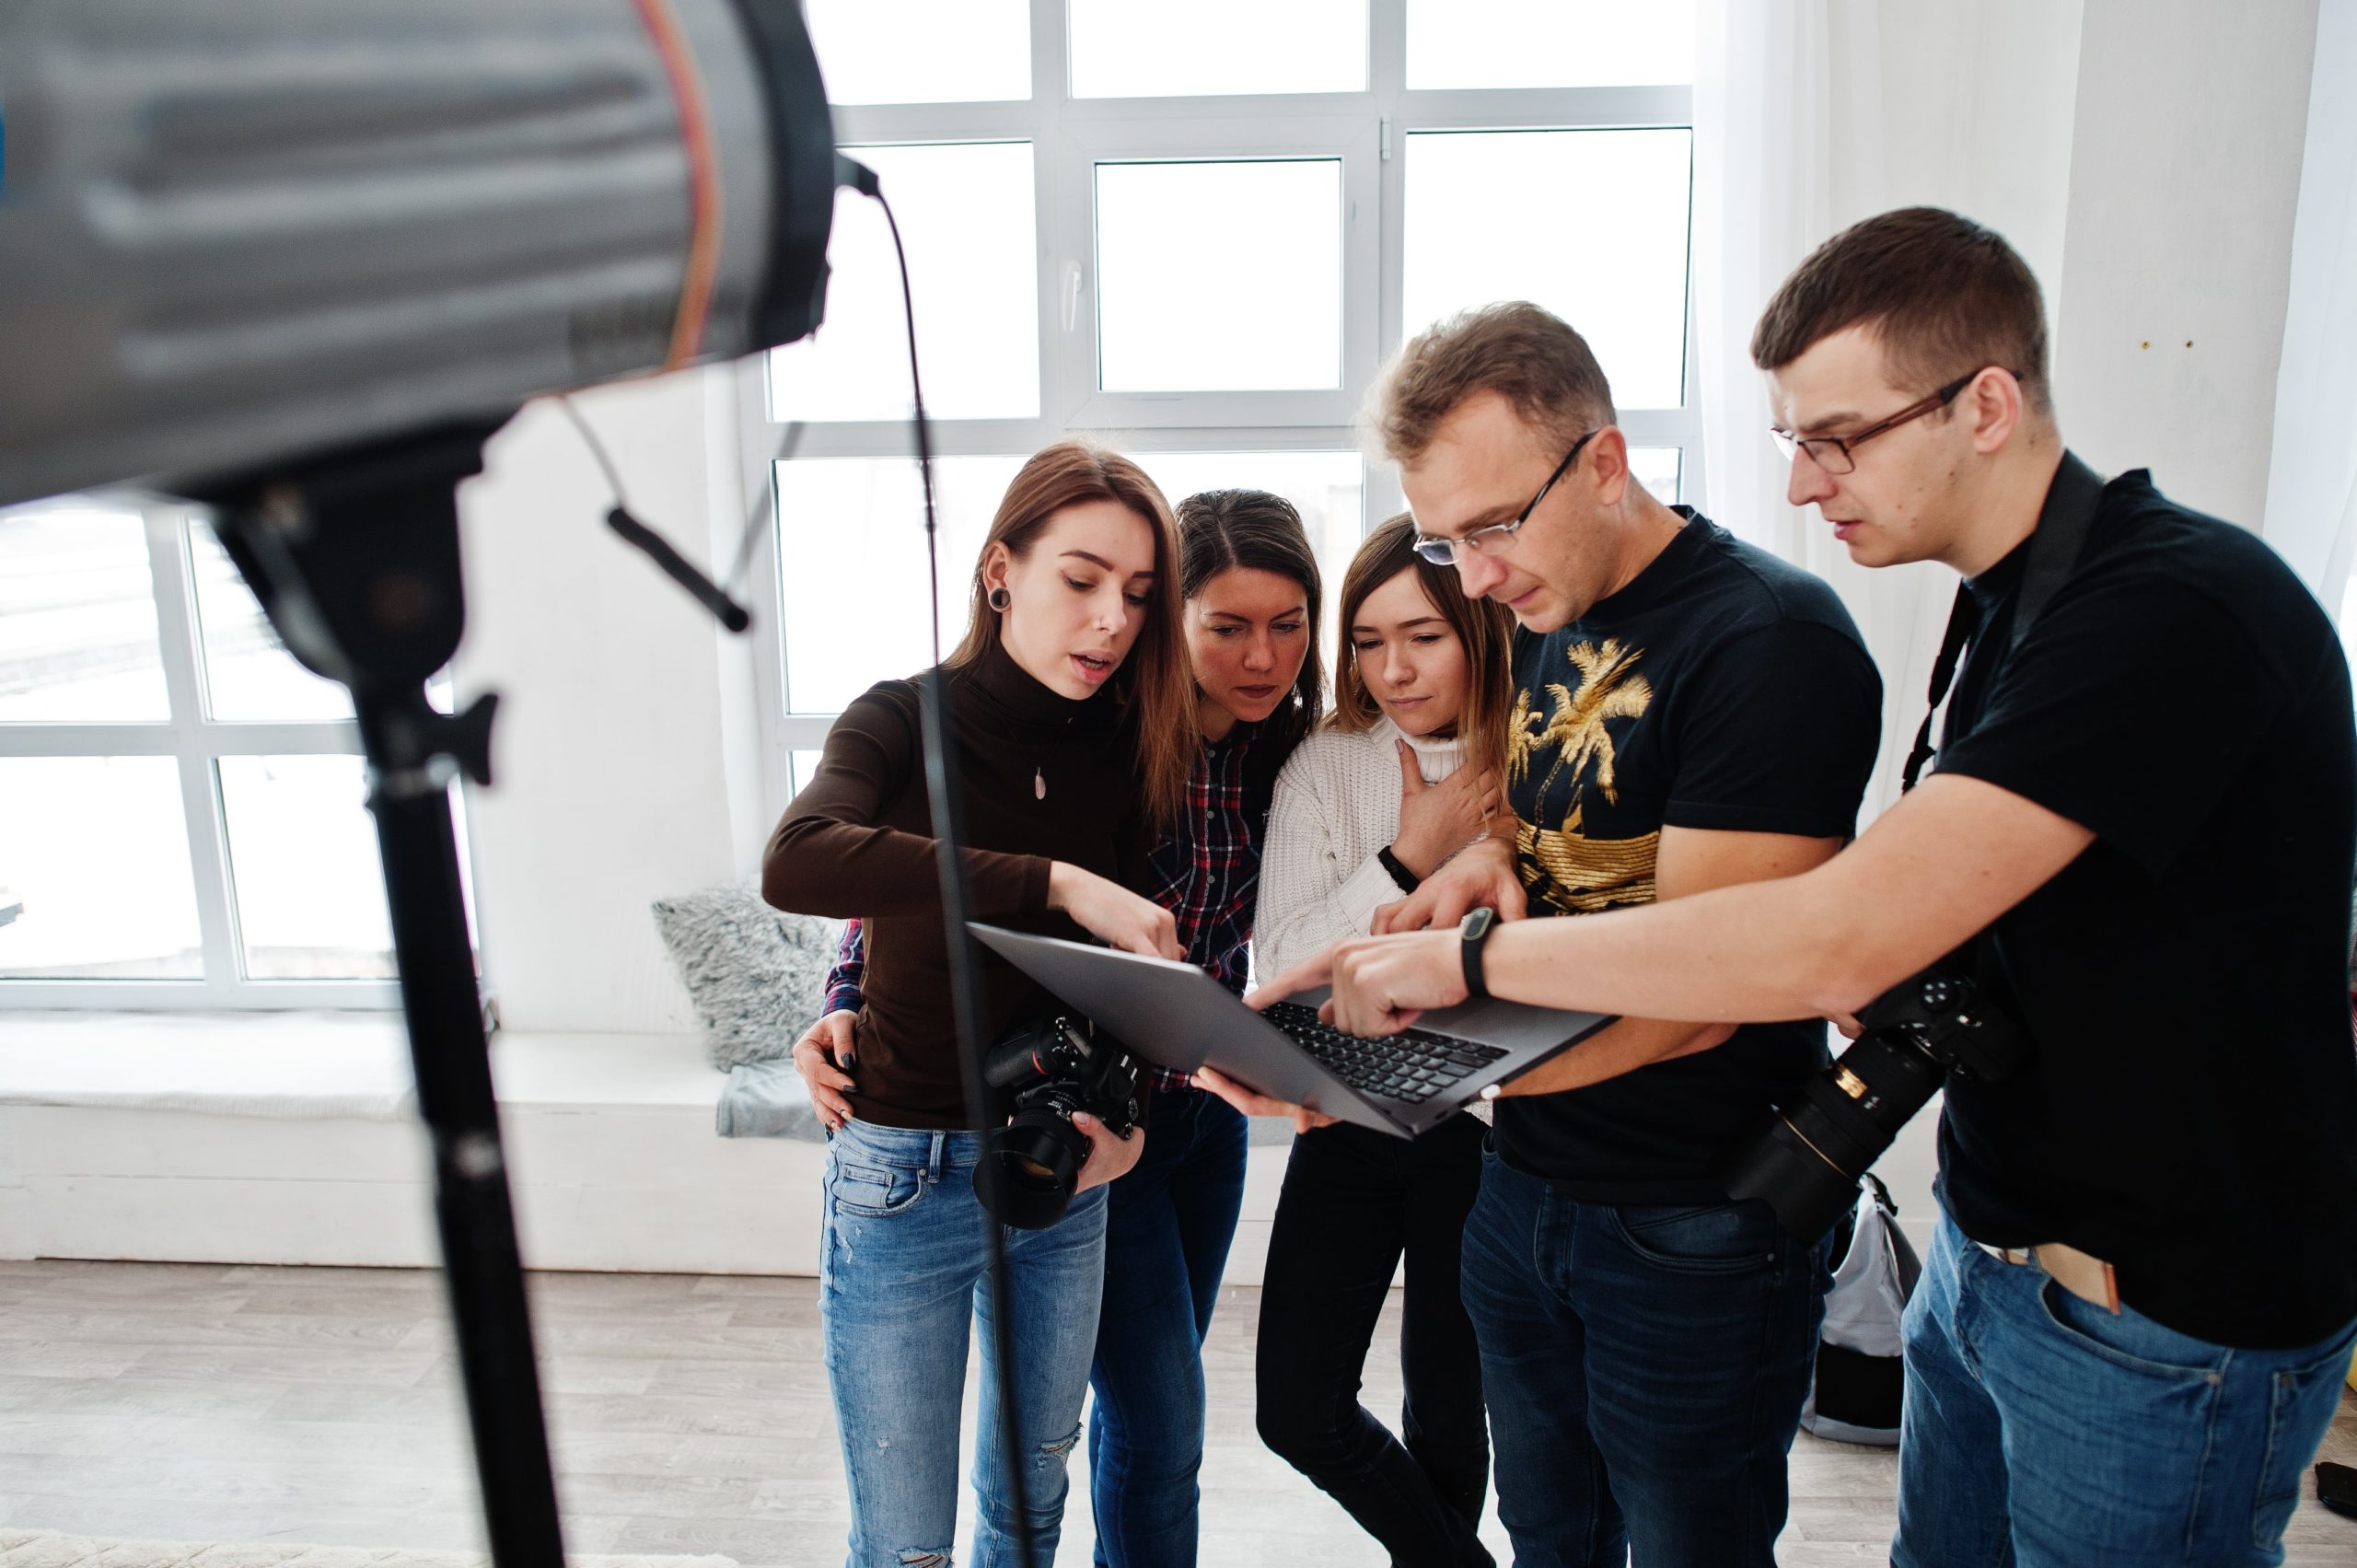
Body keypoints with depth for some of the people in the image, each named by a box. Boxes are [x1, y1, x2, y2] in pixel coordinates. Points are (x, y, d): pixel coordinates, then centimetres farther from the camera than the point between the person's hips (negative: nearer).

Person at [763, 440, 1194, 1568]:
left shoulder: (1123, 750, 0)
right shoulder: (909, 722, -13)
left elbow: (1126, 962, 4)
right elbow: (794, 864, -34)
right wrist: (1053, 881, -38)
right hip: (906, 1174, -4)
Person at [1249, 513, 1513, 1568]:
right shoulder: (1326, 768, -4)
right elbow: (1278, 964, -10)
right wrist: (1411, 857, -16)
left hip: (1483, 1124, -2)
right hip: (1349, 1117, 3)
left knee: (1447, 1414, 13)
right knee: (1297, 1410, 7)